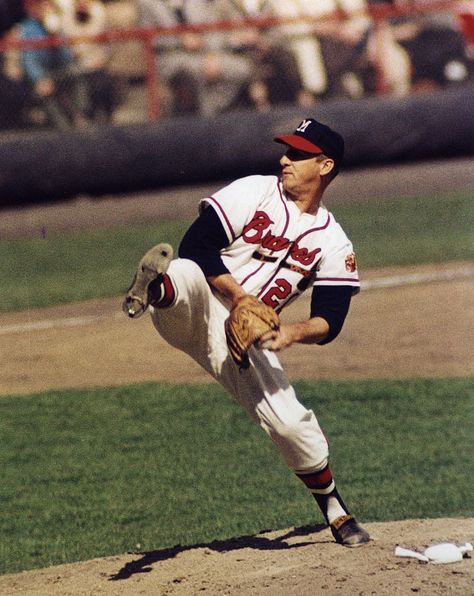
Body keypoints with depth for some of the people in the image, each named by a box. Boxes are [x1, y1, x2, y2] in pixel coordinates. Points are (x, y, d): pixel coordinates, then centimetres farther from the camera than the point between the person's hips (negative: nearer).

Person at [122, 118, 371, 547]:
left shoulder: (333, 243, 7)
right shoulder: (253, 192, 0)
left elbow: (330, 323, 0)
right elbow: (196, 244, -10)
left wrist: (295, 332, -22)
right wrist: (238, 295, -21)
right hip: (195, 313, -3)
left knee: (290, 422, -6)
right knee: (185, 274, -36)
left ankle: (335, 510, 14)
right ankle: (158, 288, -71)